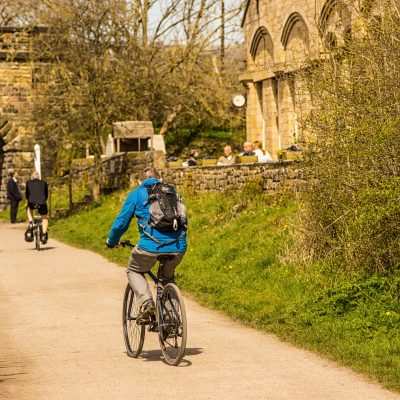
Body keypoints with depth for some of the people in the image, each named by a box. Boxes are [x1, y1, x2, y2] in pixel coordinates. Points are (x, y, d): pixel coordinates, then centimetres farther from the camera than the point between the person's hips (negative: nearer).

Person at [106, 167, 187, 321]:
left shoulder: (136, 194, 14)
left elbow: (121, 222, 14)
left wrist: (111, 242, 31)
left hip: (151, 245, -4)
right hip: (178, 247, 4)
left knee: (134, 271, 23)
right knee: (167, 277, 31)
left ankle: (146, 302, -1)